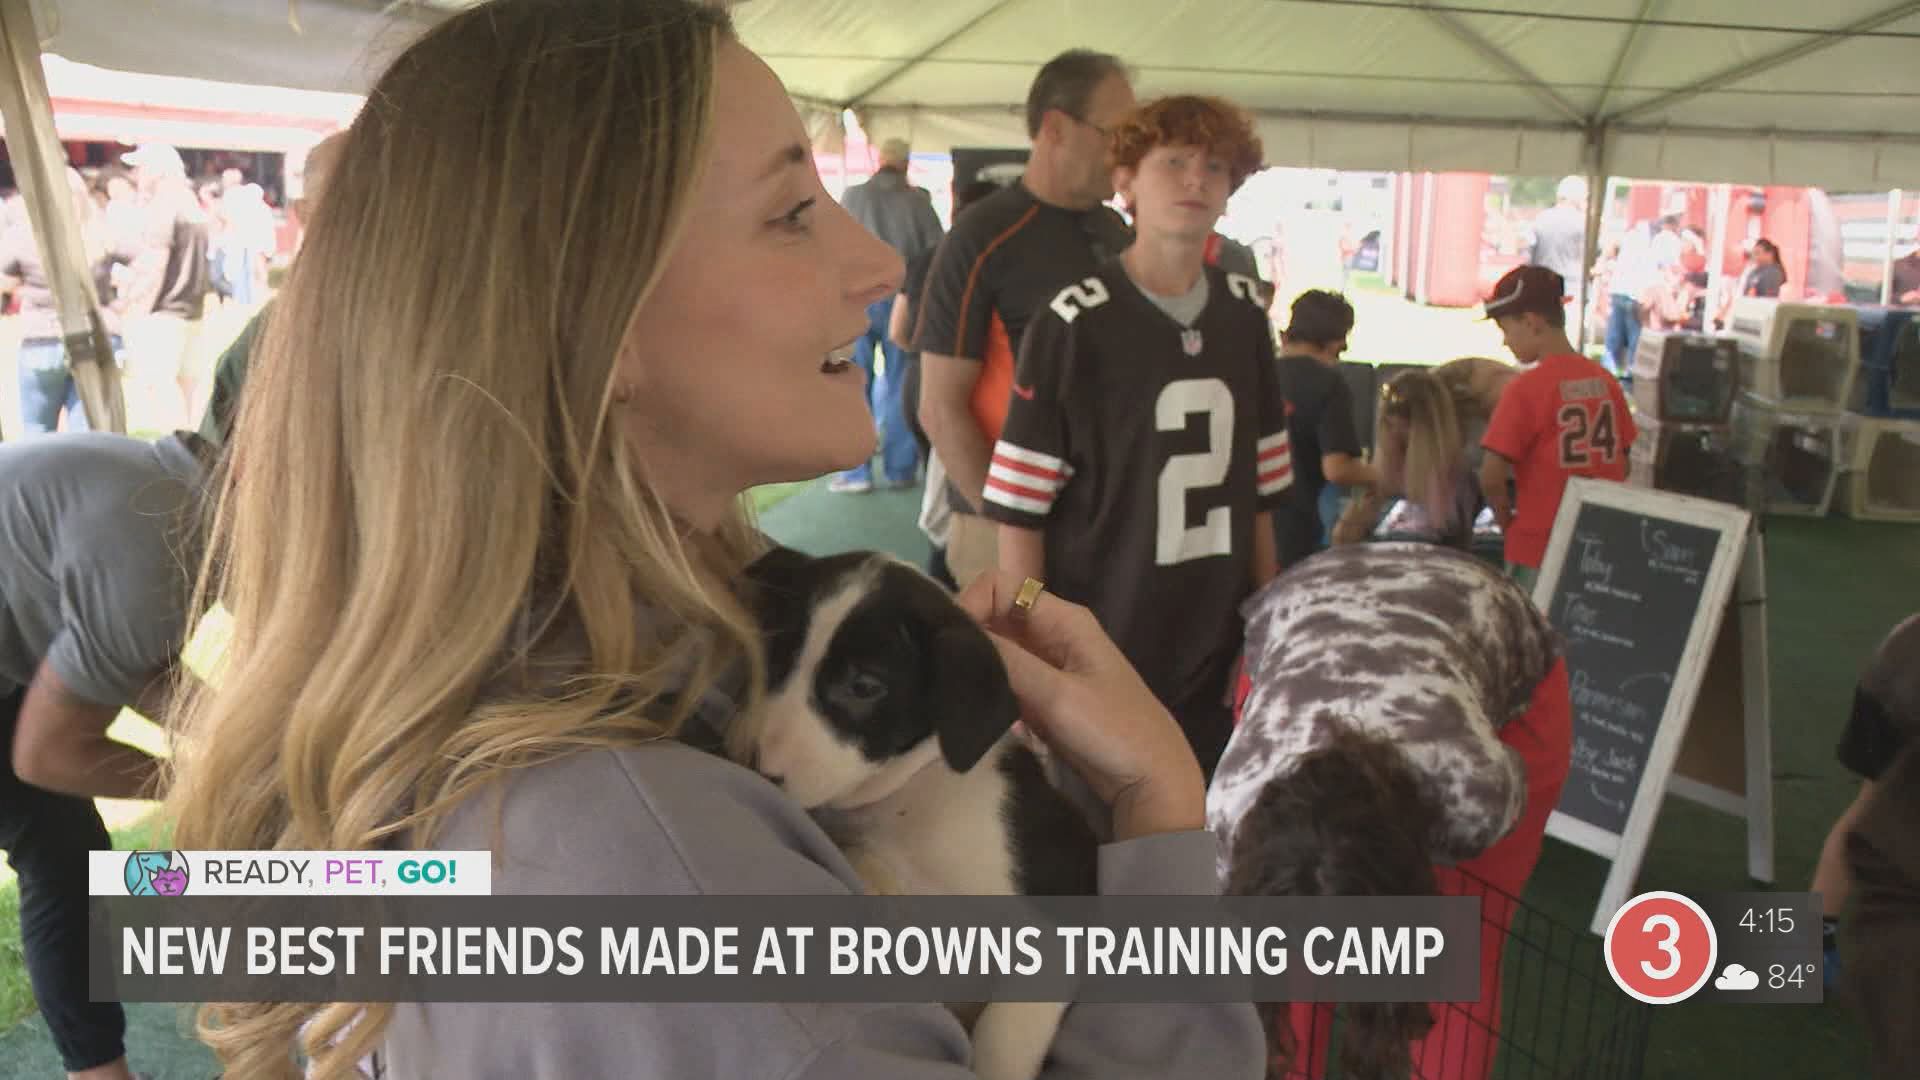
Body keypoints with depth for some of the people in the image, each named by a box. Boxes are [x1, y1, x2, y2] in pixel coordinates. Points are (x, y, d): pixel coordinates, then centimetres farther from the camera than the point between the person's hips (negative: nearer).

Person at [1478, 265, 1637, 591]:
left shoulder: (1527, 387, -14)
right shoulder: (1605, 381, 3)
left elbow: (1491, 477, -17)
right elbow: (1622, 463, 10)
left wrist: (1508, 521, 0)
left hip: (1541, 549, -6)